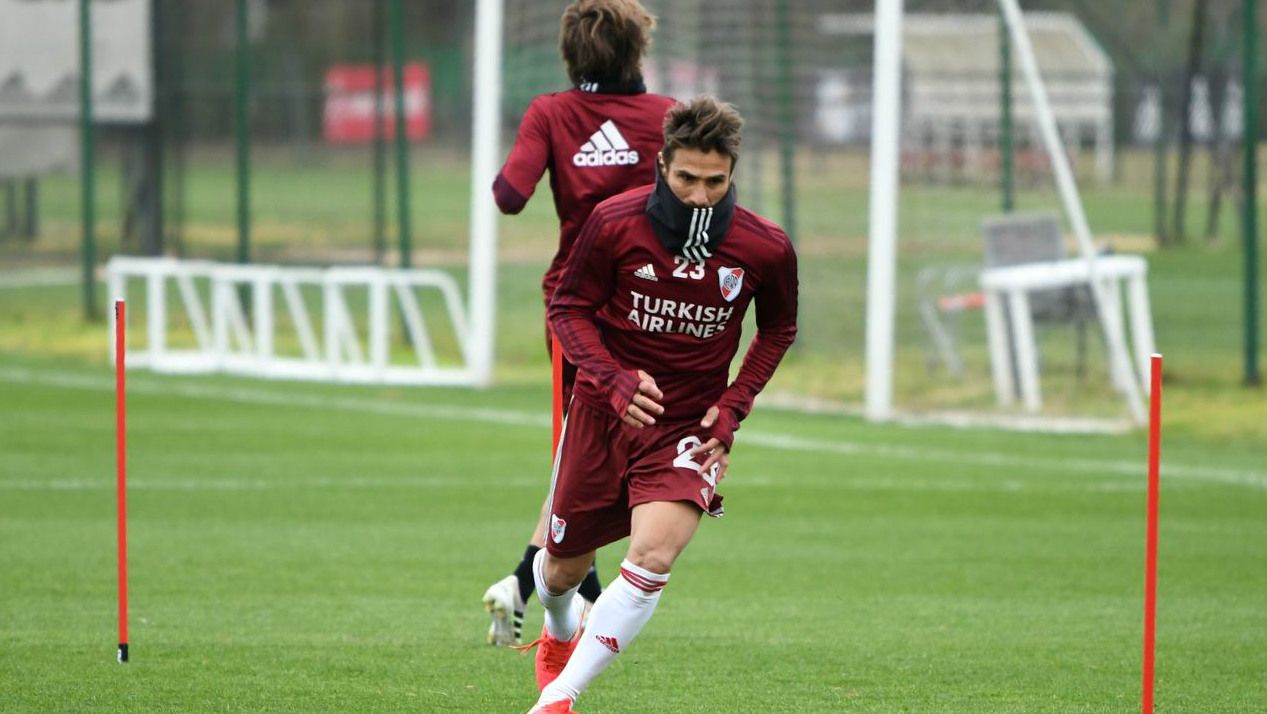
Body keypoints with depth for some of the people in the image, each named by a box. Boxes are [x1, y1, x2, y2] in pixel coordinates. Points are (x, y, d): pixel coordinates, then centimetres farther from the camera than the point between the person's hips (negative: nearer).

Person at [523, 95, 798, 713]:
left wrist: (732, 407, -4)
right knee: (563, 568, 14)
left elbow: (777, 331, 8)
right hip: (602, 411, 1)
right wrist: (613, 379, -19)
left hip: (690, 426, -1)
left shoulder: (766, 249, -11)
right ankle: (559, 635, 52)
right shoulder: (614, 223, -14)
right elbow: (568, 308, -3)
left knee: (653, 558, -24)